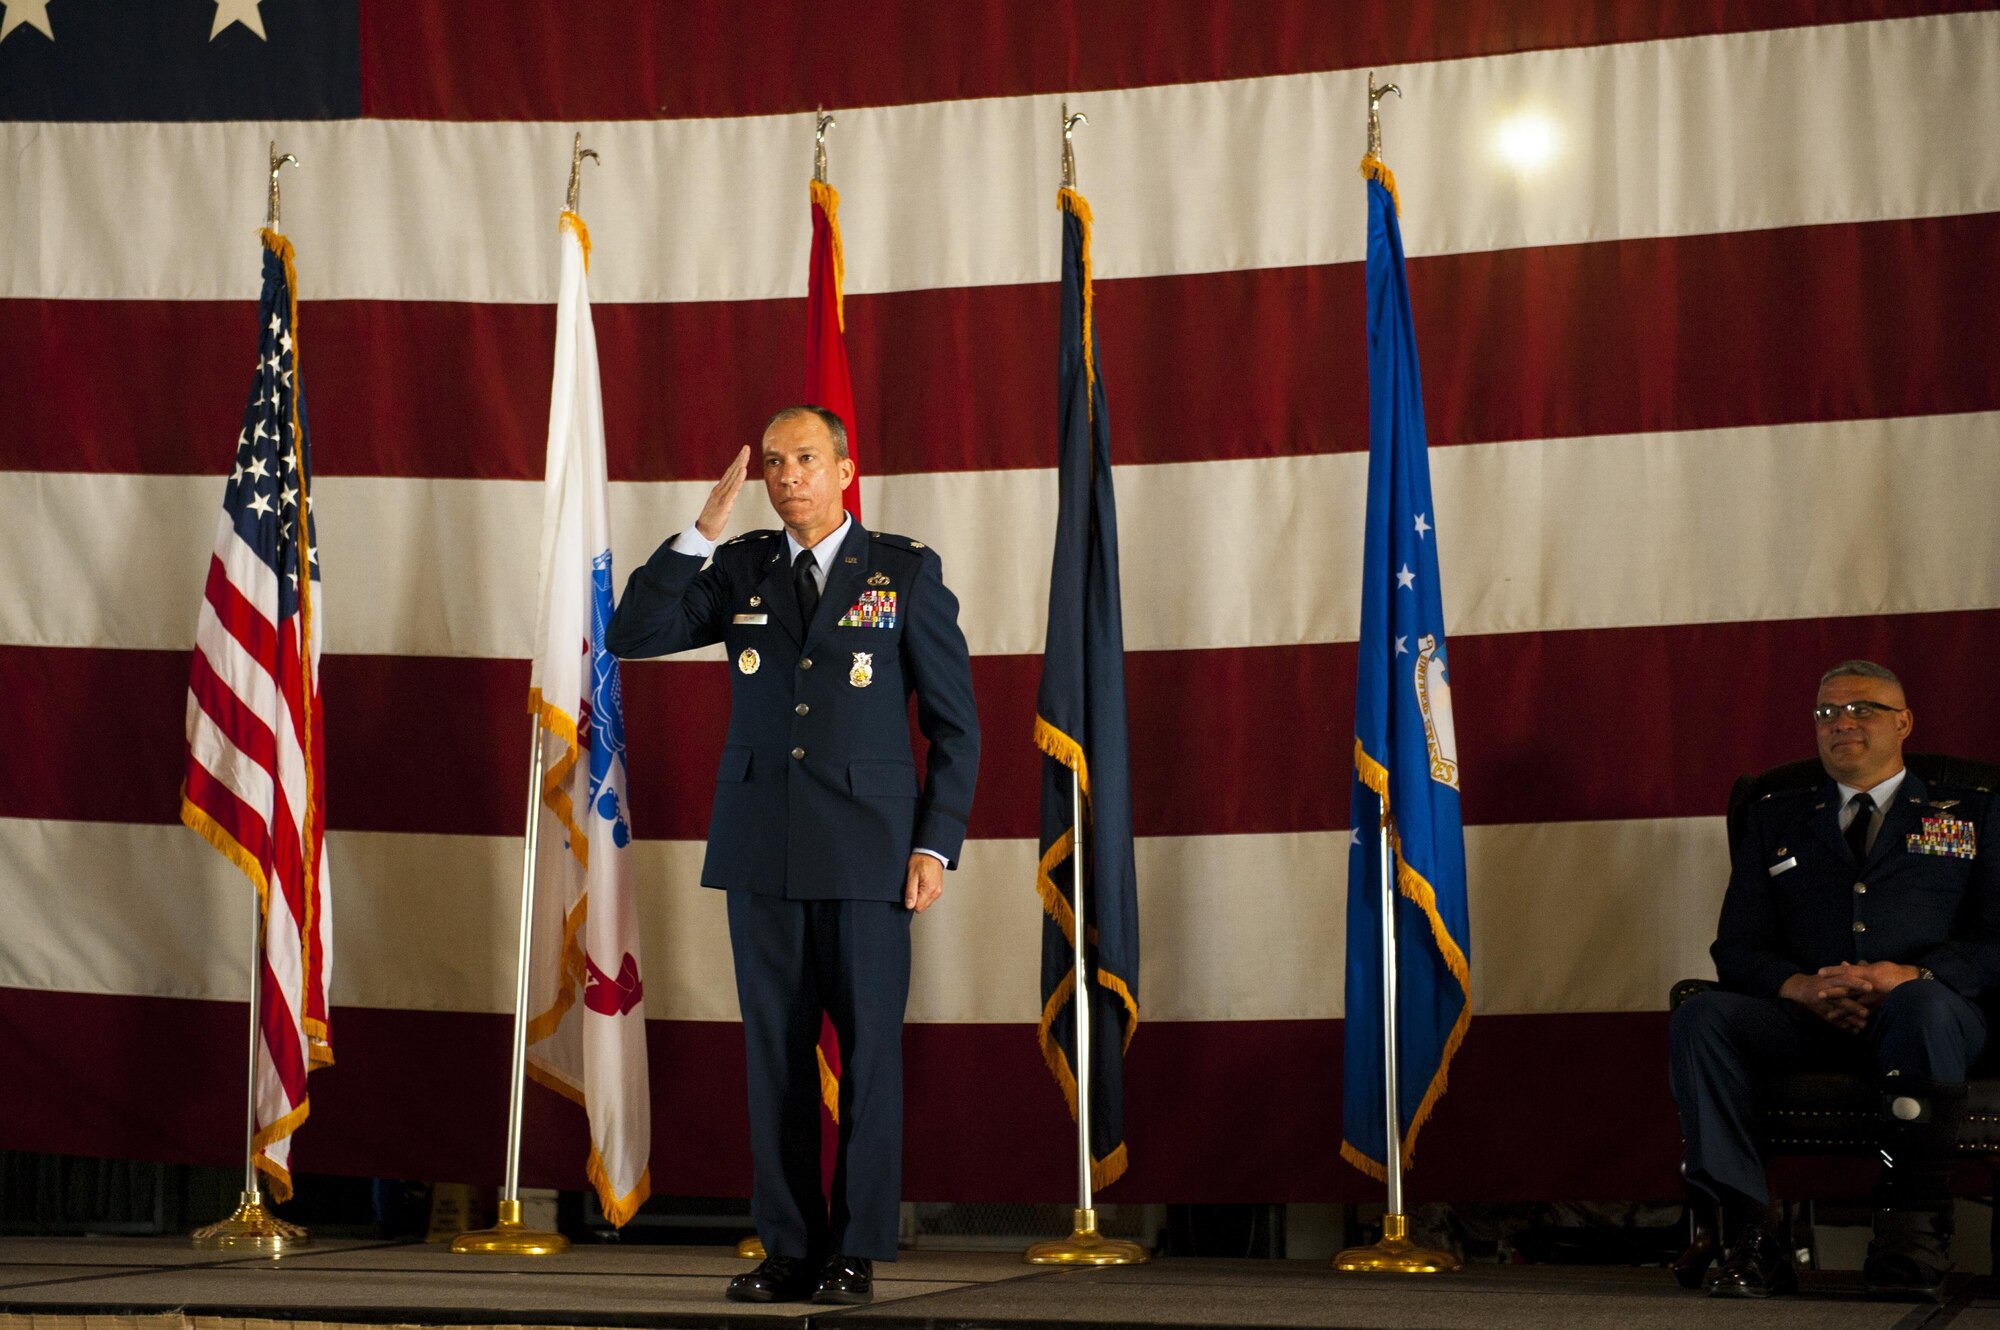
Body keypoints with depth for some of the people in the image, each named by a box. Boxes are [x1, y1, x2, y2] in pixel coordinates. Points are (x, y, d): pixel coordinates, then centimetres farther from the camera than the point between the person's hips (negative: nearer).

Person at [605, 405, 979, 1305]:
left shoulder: (906, 572, 2)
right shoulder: (741, 571, 10)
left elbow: (955, 723, 3)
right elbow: (630, 634, -1)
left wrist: (937, 845, -5)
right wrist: (704, 528, -8)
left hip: (866, 851, -3)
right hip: (762, 850, 3)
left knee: (867, 1050, -2)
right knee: (775, 1052, 5)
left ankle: (857, 1253, 4)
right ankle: (789, 1249, 11)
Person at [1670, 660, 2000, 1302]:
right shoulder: (1774, 821, 24)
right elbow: (1735, 949, 14)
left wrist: (1910, 976, -15)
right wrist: (1796, 985, -10)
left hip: (1918, 1013, -2)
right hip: (1804, 1019, 2)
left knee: (1923, 1003, -39)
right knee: (1701, 1016, -28)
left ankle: (1911, 1232, -37)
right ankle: (1748, 1239, -34)